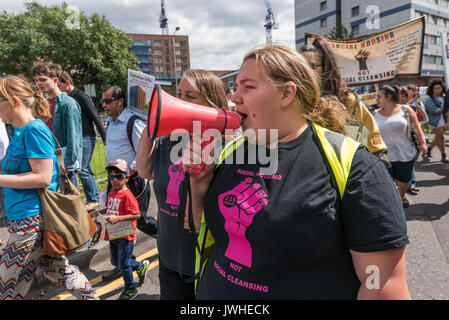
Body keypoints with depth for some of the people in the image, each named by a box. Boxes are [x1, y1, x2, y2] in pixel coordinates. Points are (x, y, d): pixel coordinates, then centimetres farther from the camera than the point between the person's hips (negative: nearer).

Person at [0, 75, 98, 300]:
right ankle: (90, 296, 32)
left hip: (31, 220, -9)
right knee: (53, 267, 20)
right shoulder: (20, 130, 12)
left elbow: (42, 178, -22)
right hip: (23, 217, 9)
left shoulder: (34, 130, -16)